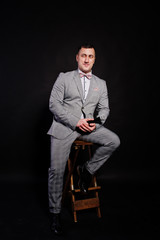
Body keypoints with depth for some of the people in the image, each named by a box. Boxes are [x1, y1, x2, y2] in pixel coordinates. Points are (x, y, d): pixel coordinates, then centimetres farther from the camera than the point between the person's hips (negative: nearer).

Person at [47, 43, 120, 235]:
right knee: (56, 169, -9)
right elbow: (54, 104, -4)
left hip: (89, 126, 3)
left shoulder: (101, 84, 15)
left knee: (114, 141, -22)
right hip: (64, 126, -3)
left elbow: (104, 108, 13)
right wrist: (75, 121, -14)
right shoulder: (64, 78, 5)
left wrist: (96, 123, -10)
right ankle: (55, 213, 9)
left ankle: (86, 170, -1)